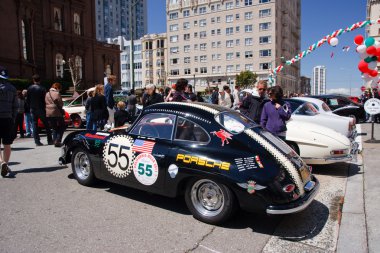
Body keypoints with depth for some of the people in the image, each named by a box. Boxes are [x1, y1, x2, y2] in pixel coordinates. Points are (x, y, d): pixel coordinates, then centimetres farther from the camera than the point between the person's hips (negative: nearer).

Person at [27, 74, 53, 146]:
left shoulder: (29, 88, 0)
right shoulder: (42, 89, -11)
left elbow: (28, 99, 6)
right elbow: (44, 99, -9)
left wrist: (31, 106, 16)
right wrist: (44, 107, 3)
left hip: (33, 109, 3)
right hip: (41, 109, -3)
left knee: (35, 125, 7)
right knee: (46, 125, 5)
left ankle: (37, 141, 4)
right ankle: (50, 140, 5)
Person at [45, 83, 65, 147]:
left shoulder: (47, 94, 14)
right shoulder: (57, 94, -9)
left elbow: (45, 103, 13)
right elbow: (60, 104, -10)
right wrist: (62, 110, 6)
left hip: (48, 113, 7)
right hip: (56, 113, -7)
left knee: (54, 128, 18)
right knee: (62, 127, 4)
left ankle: (54, 141, 13)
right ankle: (57, 141, -8)